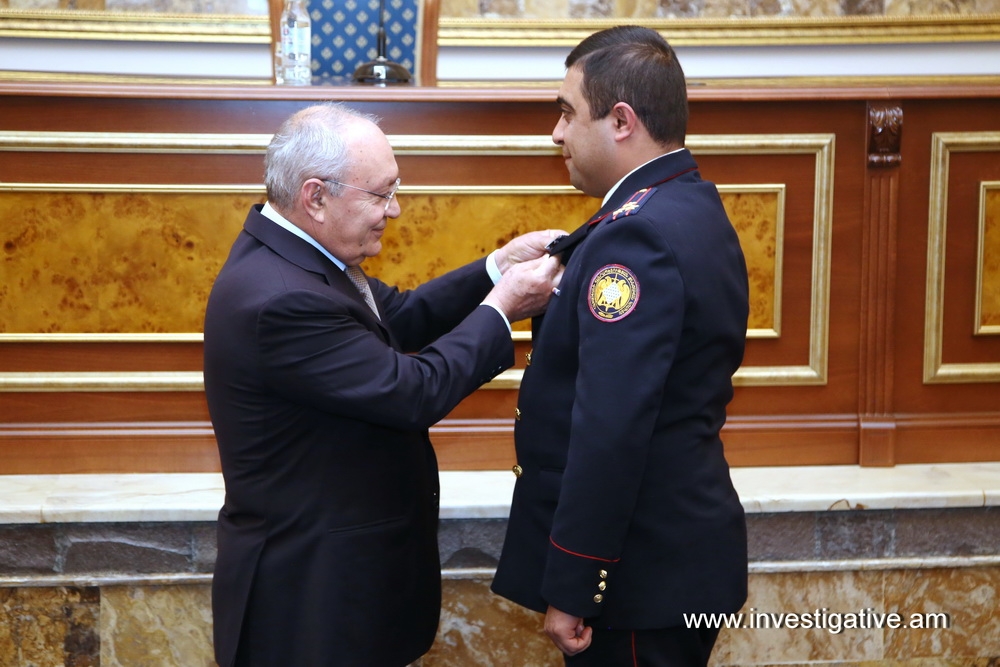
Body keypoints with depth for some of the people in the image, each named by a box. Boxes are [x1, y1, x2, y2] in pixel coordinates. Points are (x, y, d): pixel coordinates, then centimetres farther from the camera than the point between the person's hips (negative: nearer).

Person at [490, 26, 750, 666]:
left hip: (642, 570, -10)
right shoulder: (696, 209, 8)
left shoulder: (636, 234, -23)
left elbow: (610, 433, -27)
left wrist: (568, 589, -22)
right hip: (685, 541, 10)